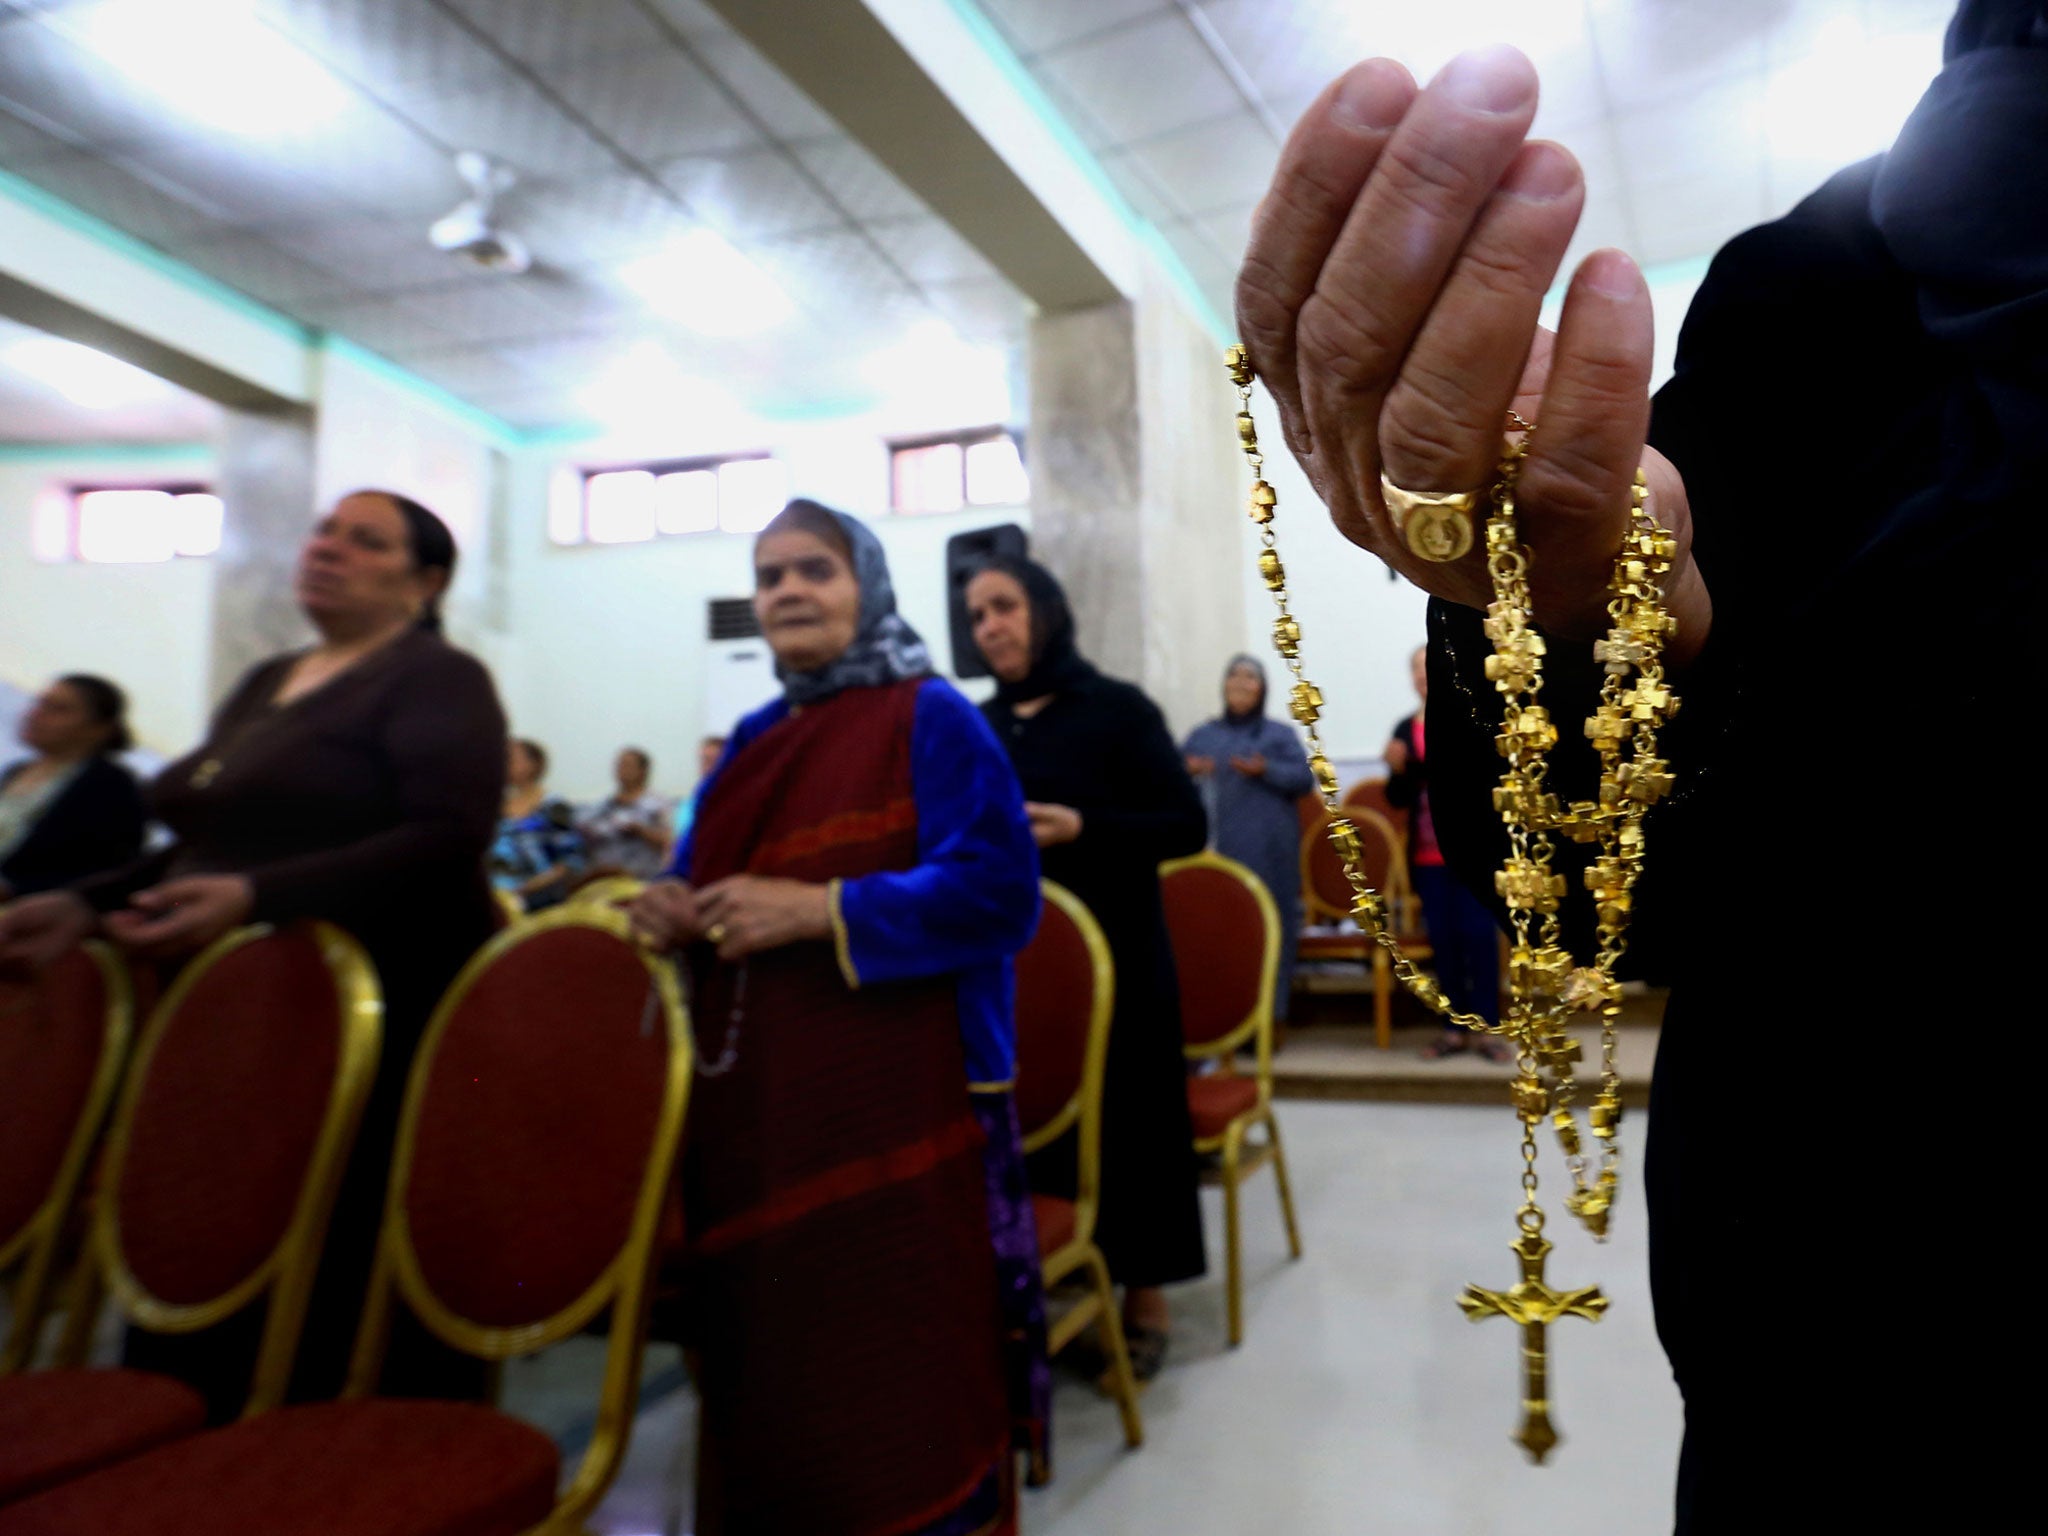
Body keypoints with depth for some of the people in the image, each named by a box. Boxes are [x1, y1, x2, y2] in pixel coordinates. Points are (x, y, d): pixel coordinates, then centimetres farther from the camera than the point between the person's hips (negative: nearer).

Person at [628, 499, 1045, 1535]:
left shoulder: (929, 719, -5)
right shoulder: (753, 741, 16)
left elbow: (997, 891, -16)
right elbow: (700, 882, 21)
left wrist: (818, 911, -21)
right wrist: (670, 910, -3)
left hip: (894, 1107, -6)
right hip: (752, 1102, 7)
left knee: (898, 1374, -1)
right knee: (767, 1359, 14)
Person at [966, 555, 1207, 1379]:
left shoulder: (1117, 708, -5)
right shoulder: (976, 727, 8)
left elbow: (1188, 826, -9)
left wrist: (1081, 828, -22)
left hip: (1110, 955, -4)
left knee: (1120, 1120, 3)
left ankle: (1144, 1300, 18)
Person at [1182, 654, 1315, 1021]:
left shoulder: (1279, 735, 13)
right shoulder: (1202, 735, 20)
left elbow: (1305, 779, 3)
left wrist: (1267, 770, -13)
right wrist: (1185, 771, -7)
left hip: (1264, 852, -2)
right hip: (1213, 850, 2)